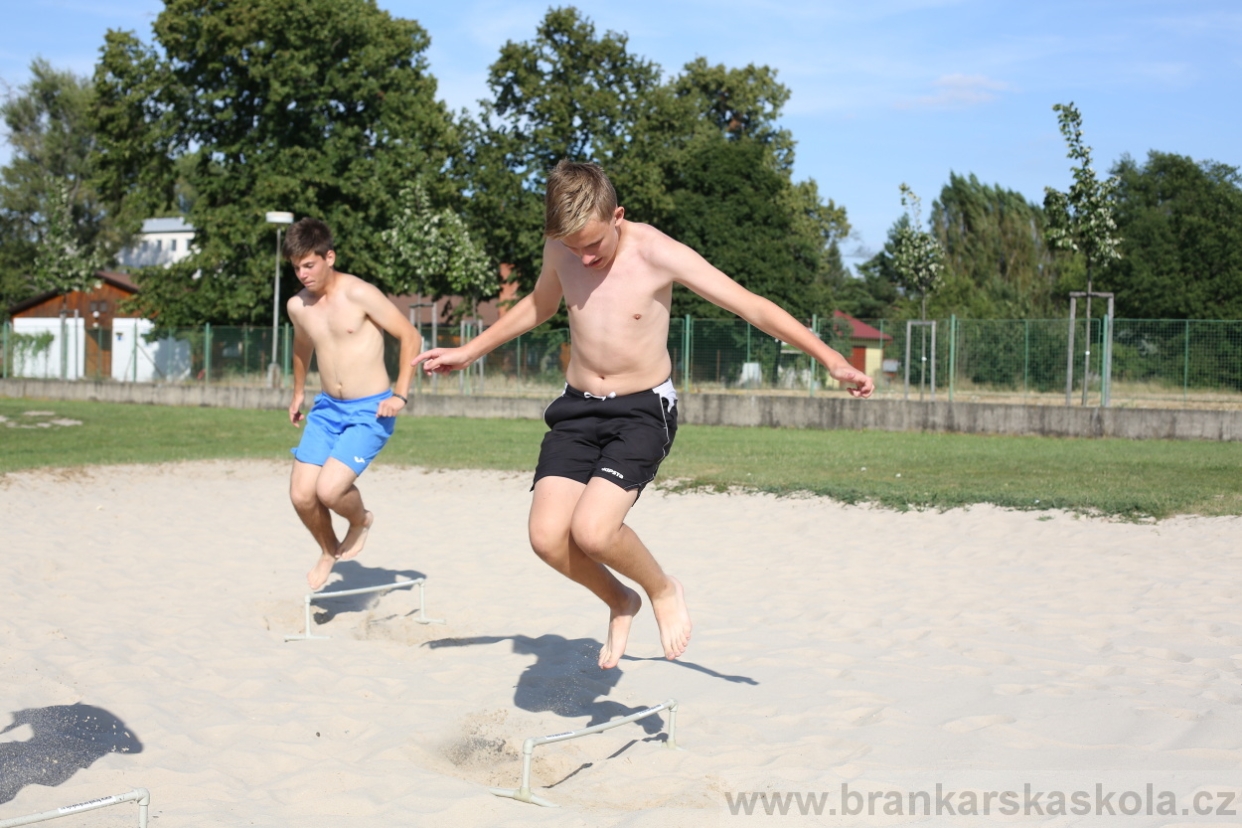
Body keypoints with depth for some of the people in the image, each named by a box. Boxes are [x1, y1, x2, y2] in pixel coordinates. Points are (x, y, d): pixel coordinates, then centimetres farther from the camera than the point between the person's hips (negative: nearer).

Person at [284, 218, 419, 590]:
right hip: (327, 408, 6)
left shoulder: (360, 294, -15)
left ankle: (361, 521, 15)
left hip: (369, 411, -6)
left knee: (329, 490, -20)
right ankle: (329, 551, 28)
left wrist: (400, 395, -14)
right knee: (301, 495, -2)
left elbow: (410, 336, -10)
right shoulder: (297, 306, 3)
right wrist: (298, 393, 35)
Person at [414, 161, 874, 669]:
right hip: (577, 408, 5)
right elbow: (539, 305, 20)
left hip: (642, 412, -5)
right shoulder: (561, 248, -3)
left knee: (593, 530, -25)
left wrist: (831, 361, -20)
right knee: (547, 536, -12)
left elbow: (752, 306, -16)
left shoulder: (659, 255, -18)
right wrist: (469, 352, 25)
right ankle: (620, 602, 18)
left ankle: (663, 590, 7)